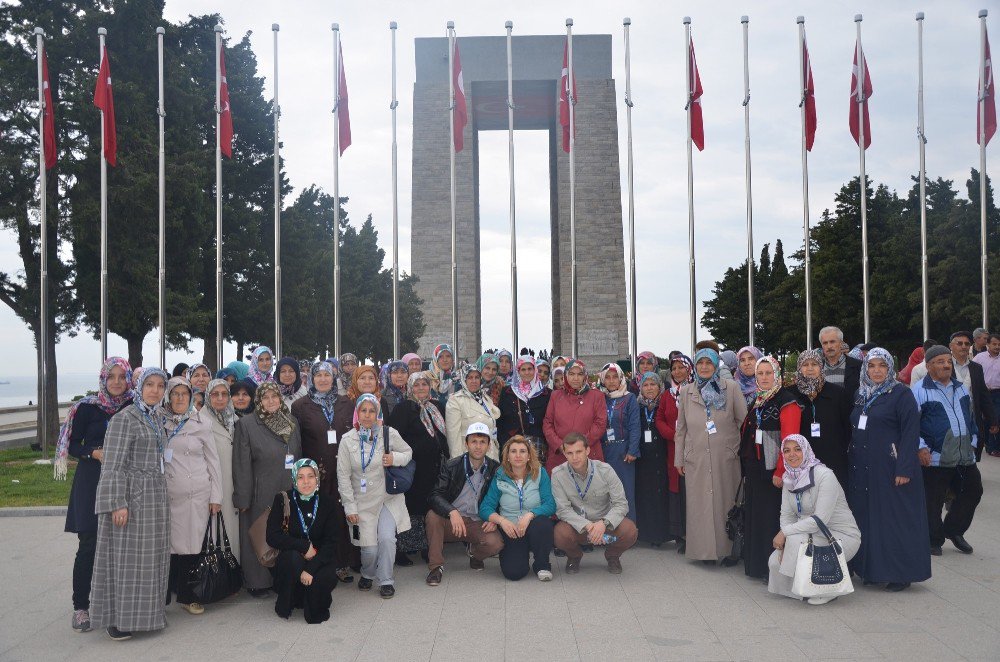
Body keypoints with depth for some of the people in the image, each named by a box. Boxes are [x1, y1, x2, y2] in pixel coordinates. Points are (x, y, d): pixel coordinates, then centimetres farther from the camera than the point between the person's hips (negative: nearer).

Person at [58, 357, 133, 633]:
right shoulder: (87, 407, -1)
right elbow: (73, 445, 1)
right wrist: (95, 453, -15)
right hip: (92, 482, -2)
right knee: (89, 544, -3)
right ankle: (81, 606, 7)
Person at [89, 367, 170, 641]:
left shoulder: (155, 419, 13)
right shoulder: (124, 418, -10)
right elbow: (113, 464, -14)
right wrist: (118, 503, -20)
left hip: (155, 495, 8)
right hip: (132, 495, -8)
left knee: (150, 555, 11)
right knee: (127, 555, -3)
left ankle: (144, 612, 20)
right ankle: (118, 618, 6)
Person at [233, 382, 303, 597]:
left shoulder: (292, 423, 9)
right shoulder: (246, 424, -5)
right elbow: (241, 464, -7)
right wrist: (242, 497, -10)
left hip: (289, 491, 4)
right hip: (261, 493, -4)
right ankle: (257, 582, 17)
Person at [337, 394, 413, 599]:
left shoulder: (389, 434, -5)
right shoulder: (348, 440, -5)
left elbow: (408, 452, 11)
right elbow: (343, 476, -2)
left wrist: (395, 458, -12)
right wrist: (350, 507, -5)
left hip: (388, 499, 0)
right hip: (363, 501, 0)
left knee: (386, 538, -19)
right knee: (369, 548, -3)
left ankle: (386, 580, 3)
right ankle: (367, 574, 31)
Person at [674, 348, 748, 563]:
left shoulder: (731, 388, 4)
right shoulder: (686, 392, 11)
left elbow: (743, 421, 4)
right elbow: (681, 428, 13)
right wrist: (679, 458, 11)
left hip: (726, 457, -2)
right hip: (696, 459, 2)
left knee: (726, 501, 1)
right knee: (700, 505, 1)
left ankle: (728, 548, 11)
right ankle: (703, 548, 10)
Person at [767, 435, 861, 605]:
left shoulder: (824, 475, -21)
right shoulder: (789, 478, 1)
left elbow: (820, 520, -27)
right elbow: (787, 514, 1)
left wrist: (785, 532, -24)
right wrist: (783, 541, -17)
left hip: (843, 537, -7)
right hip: (814, 534, 7)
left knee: (796, 539, -29)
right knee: (775, 561, -11)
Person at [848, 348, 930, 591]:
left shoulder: (902, 394, -6)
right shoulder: (860, 395, 13)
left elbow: (911, 433, -12)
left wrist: (904, 469, -18)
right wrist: (851, 459, 8)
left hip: (890, 468, -6)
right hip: (862, 469, 6)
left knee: (894, 518, -1)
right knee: (867, 517, 10)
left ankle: (901, 573, 9)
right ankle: (871, 569, 20)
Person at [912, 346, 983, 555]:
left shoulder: (961, 388, 14)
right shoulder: (920, 390, -8)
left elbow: (970, 417, 23)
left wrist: (972, 442, 16)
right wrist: (920, 447, -15)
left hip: (965, 457, 7)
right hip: (935, 458, -6)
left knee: (972, 491, 12)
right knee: (933, 501, 1)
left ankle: (953, 530, 30)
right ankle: (934, 540, 17)